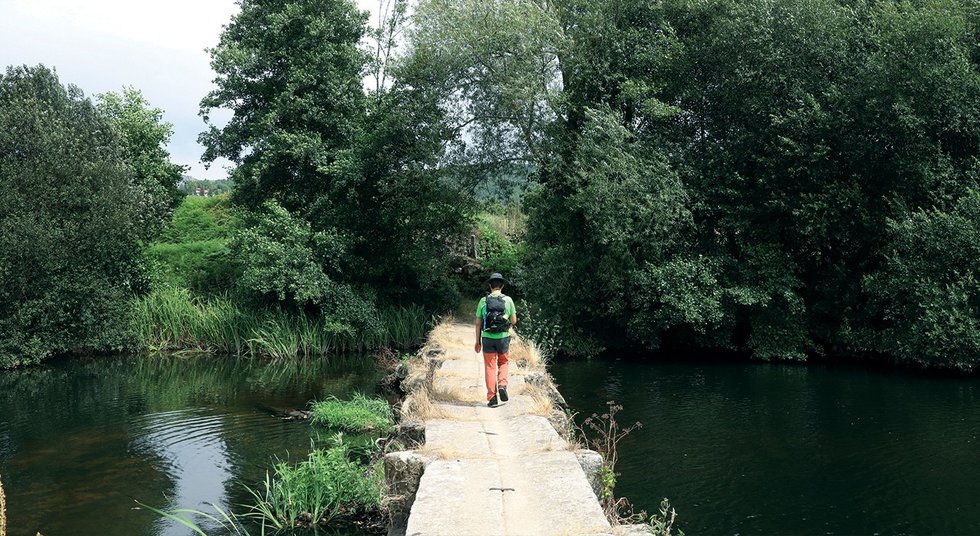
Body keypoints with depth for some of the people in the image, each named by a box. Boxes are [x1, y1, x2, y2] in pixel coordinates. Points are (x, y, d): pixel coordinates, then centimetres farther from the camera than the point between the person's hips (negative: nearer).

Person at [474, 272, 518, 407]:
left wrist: (478, 341, 9)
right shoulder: (508, 300, -3)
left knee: (490, 367, 7)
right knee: (503, 363, 22)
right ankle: (502, 385, 0)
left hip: (487, 338, 0)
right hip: (503, 337, 0)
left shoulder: (483, 301, -2)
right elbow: (514, 321, 0)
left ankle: (492, 398, 5)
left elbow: (478, 323, 1)